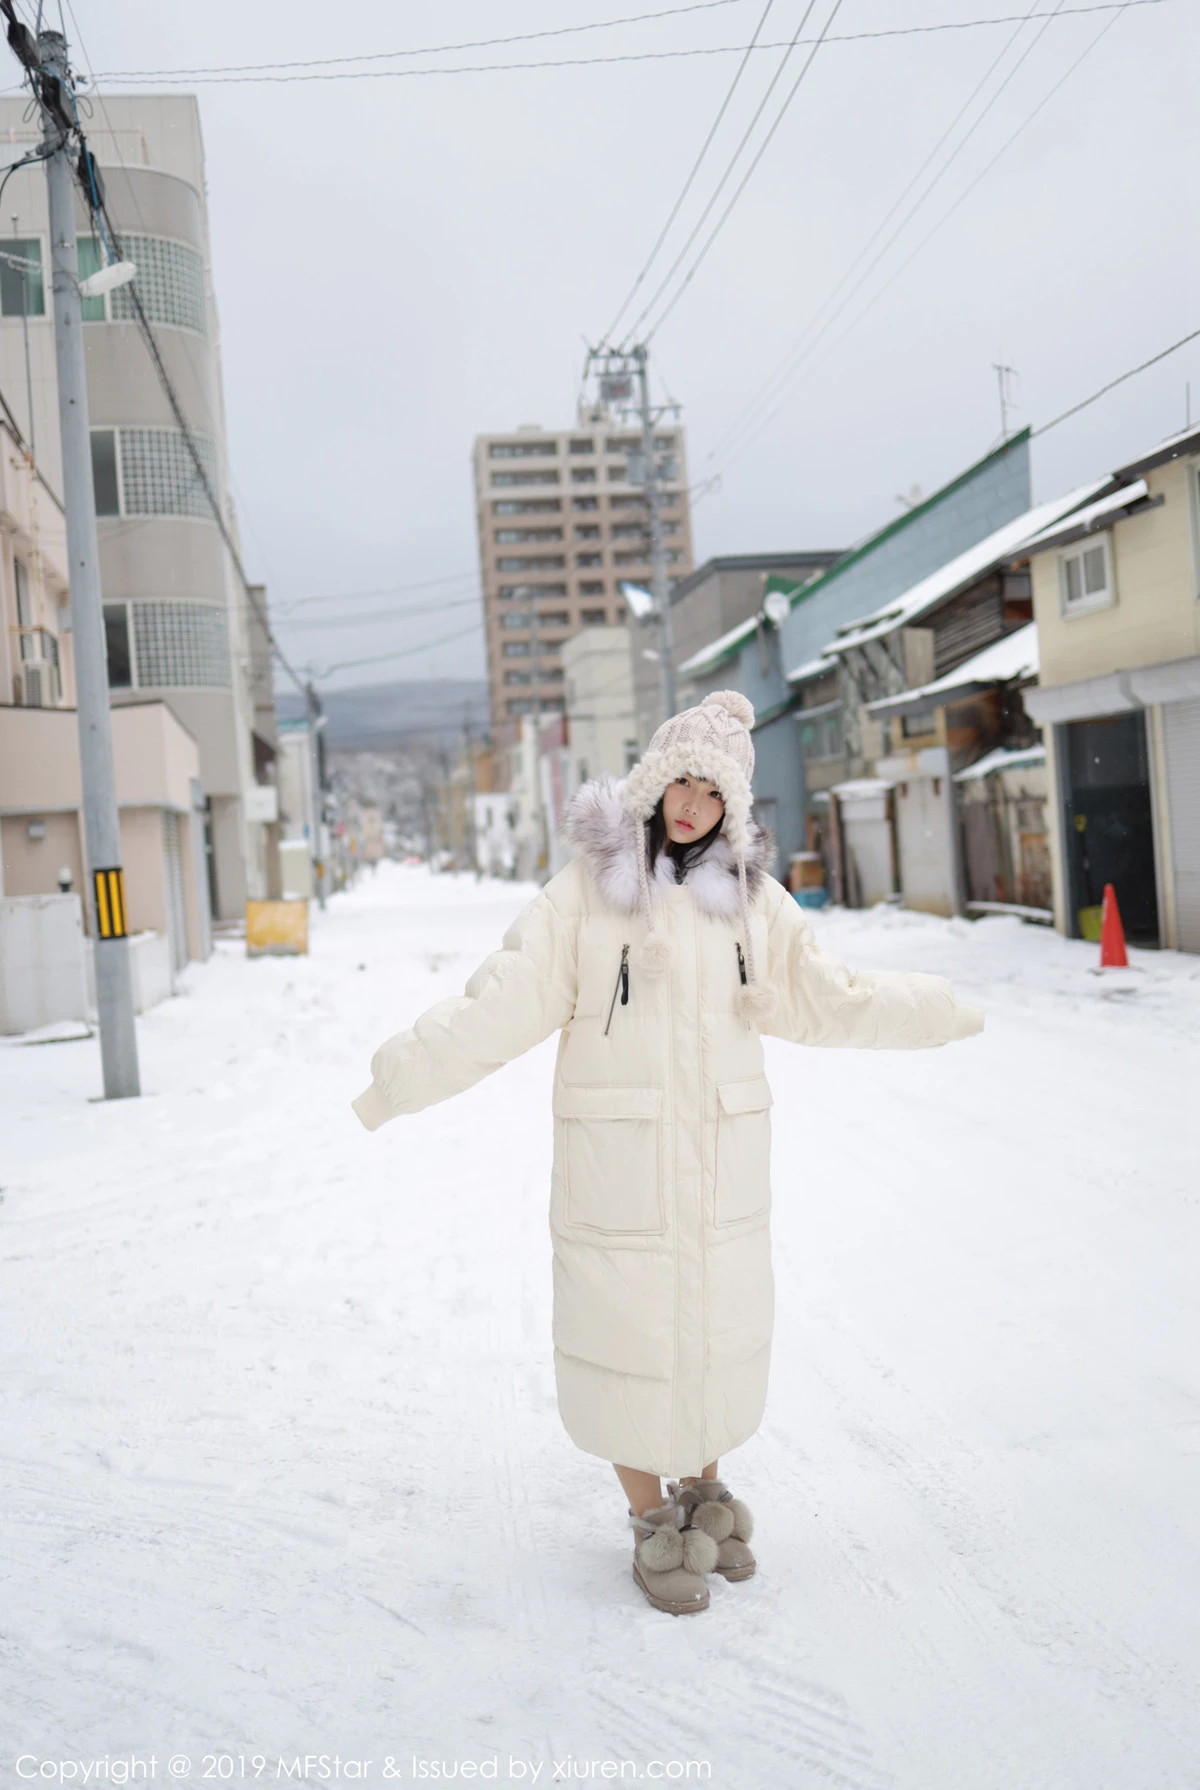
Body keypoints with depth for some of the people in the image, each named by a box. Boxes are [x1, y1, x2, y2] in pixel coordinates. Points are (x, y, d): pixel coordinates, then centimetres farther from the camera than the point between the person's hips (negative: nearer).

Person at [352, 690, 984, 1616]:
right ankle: (652, 1521, 26)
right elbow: (507, 1002, -11)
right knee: (626, 1329, 3)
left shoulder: (751, 895, 5)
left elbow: (823, 1001, 15)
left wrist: (936, 1010, 18)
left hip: (721, 1152, 3)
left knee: (719, 1323, 13)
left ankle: (704, 1488, 39)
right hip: (618, 1154, -3)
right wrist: (404, 1073, -19)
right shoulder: (587, 888, -5)